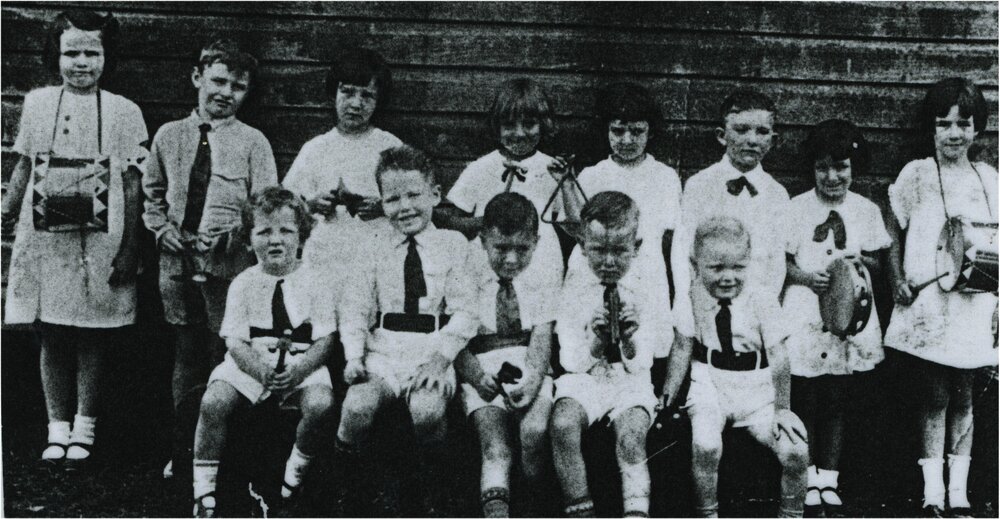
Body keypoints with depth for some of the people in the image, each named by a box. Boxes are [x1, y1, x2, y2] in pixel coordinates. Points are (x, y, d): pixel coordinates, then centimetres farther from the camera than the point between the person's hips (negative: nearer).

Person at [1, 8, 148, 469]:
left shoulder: (124, 112, 1)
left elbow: (132, 186, 0)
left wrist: (129, 249, -4)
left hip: (99, 242, -2)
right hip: (44, 238, 2)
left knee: (91, 340, 3)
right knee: (51, 337, 5)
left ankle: (83, 429, 15)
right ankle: (57, 429, 16)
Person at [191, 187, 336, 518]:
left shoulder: (316, 281, 0)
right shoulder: (243, 284, 4)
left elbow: (324, 341, -4)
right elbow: (235, 342, -2)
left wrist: (296, 371, -23)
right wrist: (262, 370, -23)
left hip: (303, 364, -1)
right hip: (250, 363, 1)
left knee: (321, 404, -31)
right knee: (213, 402, -25)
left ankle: (294, 476, -4)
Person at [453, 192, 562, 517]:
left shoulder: (546, 273, 7)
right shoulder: (467, 274, 3)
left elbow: (542, 335, -2)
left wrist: (532, 381, -19)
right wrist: (476, 375, -20)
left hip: (531, 366, 1)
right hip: (482, 366, -1)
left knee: (535, 430, -27)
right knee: (494, 441, -24)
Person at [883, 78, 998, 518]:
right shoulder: (916, 175, 0)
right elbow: (894, 233, 4)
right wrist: (898, 280, -7)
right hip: (927, 303, -3)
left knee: (963, 398, 7)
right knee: (934, 397, 0)